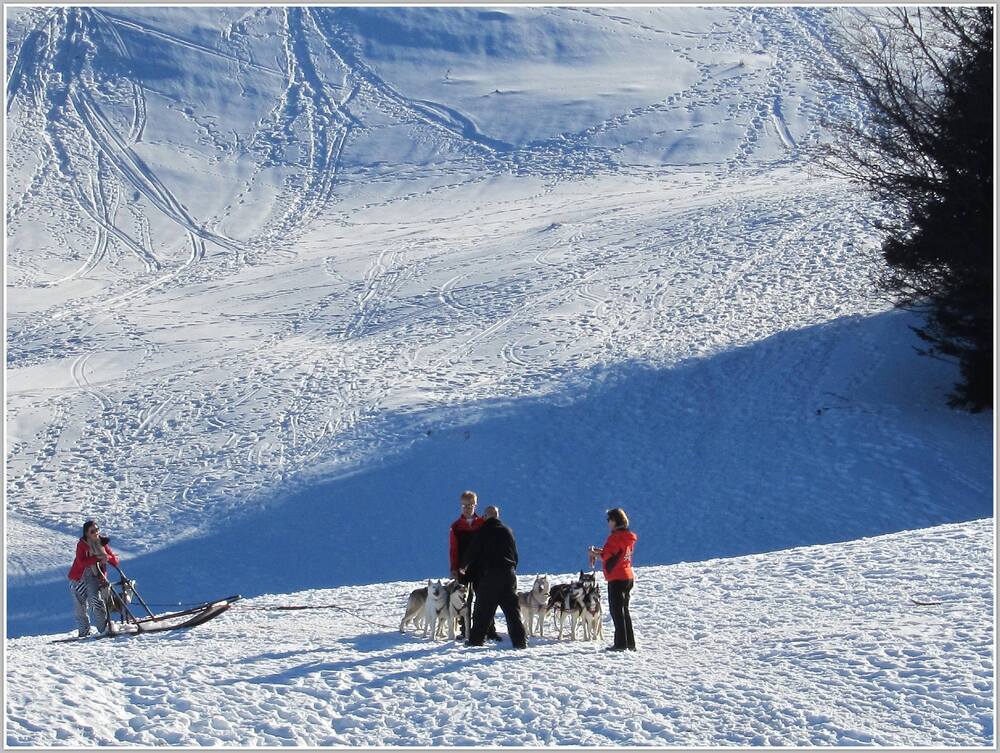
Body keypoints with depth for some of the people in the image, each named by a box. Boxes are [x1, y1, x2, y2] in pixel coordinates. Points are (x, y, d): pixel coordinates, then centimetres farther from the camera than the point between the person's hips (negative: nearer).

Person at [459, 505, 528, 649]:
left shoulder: (483, 531, -3)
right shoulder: (507, 531, 11)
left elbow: (472, 551, 0)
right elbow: (515, 554, 15)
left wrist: (463, 567, 16)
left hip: (489, 575, -4)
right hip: (509, 575, 4)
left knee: (483, 610, 3)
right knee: (513, 610, 3)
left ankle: (475, 639, 6)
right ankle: (520, 641, -3)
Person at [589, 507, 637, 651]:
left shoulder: (615, 538, -16)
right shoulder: (629, 537, 12)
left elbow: (607, 557, -19)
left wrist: (594, 553, -2)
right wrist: (600, 551, 10)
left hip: (616, 579, -9)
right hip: (628, 577, 9)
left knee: (617, 611, -4)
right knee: (624, 610, 15)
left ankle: (621, 643, -5)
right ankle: (630, 643, 15)